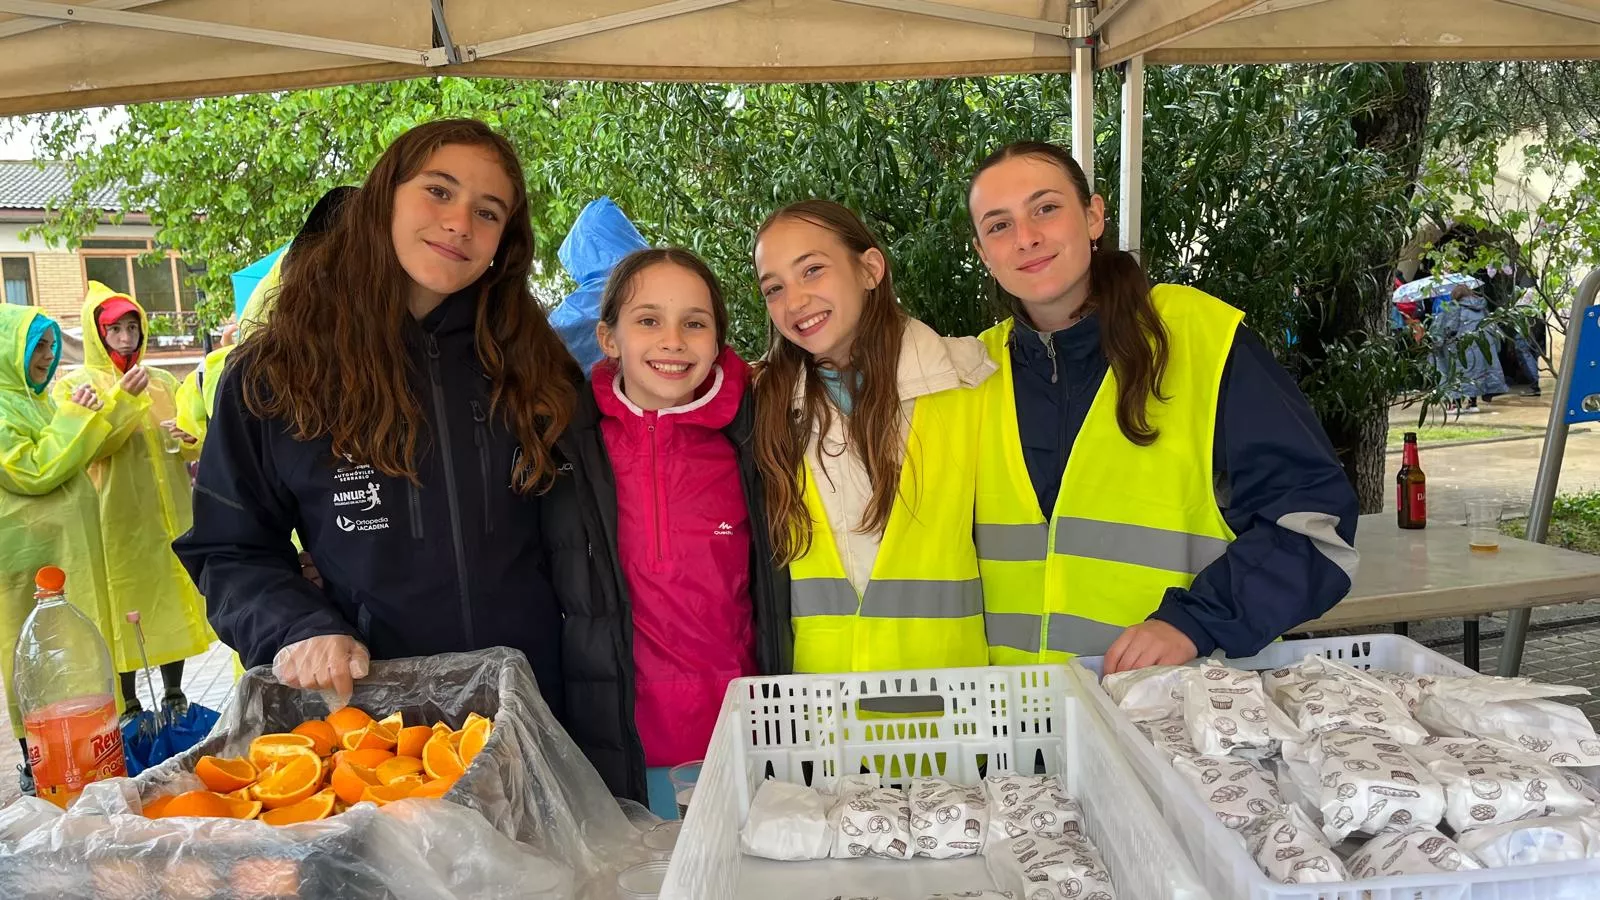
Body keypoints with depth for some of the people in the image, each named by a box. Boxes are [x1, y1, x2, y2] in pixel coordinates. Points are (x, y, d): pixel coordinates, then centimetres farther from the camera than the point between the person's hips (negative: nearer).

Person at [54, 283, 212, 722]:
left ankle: (174, 697, 20)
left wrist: (186, 440, -7)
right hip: (118, 518, -4)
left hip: (170, 515, 4)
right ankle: (129, 708, 11)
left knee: (174, 600, 8)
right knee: (124, 607, 0)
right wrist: (122, 399, -23)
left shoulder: (163, 381, 12)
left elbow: (194, 442, 16)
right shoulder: (73, 386, 1)